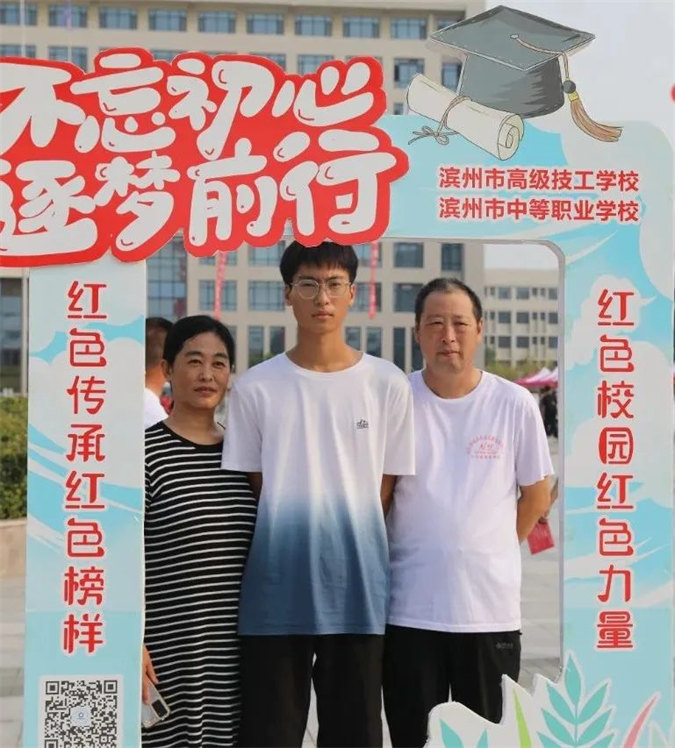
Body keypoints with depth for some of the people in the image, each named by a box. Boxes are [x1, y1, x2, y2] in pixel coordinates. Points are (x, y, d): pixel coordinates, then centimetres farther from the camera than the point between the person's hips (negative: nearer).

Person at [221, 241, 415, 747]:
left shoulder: (388, 385, 2)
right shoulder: (256, 387, 1)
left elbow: (383, 493, 6)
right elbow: (255, 490, 6)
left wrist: (344, 544, 3)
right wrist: (290, 549, 0)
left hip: (358, 593, 1)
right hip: (274, 593, 0)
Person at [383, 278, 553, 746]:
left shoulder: (515, 404, -2)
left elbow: (537, 495, 9)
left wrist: (490, 551, 8)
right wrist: (432, 551, 5)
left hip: (491, 606, 1)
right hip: (409, 607, 0)